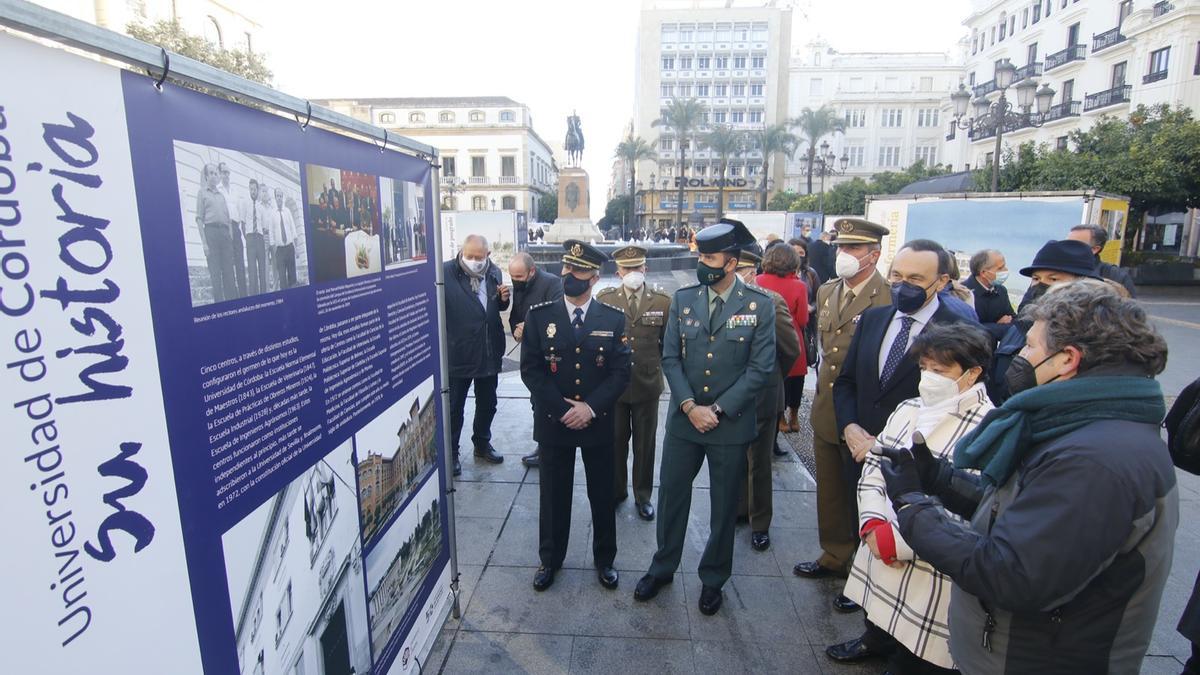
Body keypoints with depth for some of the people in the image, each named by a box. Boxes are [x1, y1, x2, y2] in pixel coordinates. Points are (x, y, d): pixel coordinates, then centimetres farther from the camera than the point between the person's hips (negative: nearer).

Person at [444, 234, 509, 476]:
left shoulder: (494, 272, 3)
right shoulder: (446, 272, -13)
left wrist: (503, 299, -4)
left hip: (489, 352, 5)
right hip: (458, 353, -5)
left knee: (487, 404, 19)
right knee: (454, 407, 9)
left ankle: (482, 444, 39)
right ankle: (450, 453, 25)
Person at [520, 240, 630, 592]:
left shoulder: (614, 319, -3)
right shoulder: (539, 315, -4)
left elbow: (621, 371, -5)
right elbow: (530, 369, -6)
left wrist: (590, 407, -16)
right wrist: (562, 409, -14)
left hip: (599, 423, 1)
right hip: (553, 421, 0)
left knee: (603, 495, 13)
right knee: (554, 495, 13)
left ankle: (604, 559, 34)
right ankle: (550, 560, 34)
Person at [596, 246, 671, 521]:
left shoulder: (663, 301, -4)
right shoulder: (604, 298, -4)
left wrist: (655, 367, 3)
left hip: (647, 384, 0)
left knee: (645, 444, 13)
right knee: (615, 441, 13)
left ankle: (643, 496, 30)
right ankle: (616, 491, 34)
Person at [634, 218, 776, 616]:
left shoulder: (759, 305, -8)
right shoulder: (683, 299, 0)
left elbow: (760, 368, -9)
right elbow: (670, 358, -1)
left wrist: (718, 410, -14)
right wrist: (689, 406, -13)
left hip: (731, 423, -2)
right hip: (684, 419, 2)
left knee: (724, 507, 14)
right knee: (671, 496, 13)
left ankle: (713, 579, 36)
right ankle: (663, 568, 36)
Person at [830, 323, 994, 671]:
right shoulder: (908, 409, 4)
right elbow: (872, 468, 6)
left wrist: (896, 542, -19)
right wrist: (873, 525, -8)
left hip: (930, 575, -6)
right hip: (878, 556, 7)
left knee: (911, 659, 12)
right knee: (879, 617, 30)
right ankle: (874, 641, 57)